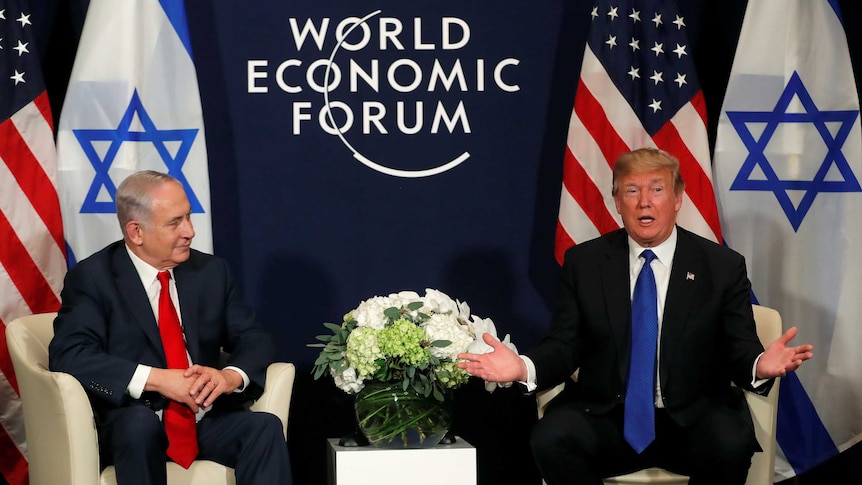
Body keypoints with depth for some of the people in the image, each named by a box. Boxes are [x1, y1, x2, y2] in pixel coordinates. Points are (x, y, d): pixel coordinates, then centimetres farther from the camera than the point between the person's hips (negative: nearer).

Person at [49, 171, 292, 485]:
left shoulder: (211, 271, 9)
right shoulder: (92, 278, -4)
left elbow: (254, 338, 9)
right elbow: (69, 356, -16)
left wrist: (231, 376, -15)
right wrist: (156, 379, -26)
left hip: (206, 419, 4)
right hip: (131, 423, -4)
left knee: (266, 427, -25)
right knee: (140, 422, -37)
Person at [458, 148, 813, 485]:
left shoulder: (723, 267, 4)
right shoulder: (584, 262, 6)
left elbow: (739, 350, 1)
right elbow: (564, 345, 4)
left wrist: (760, 365, -24)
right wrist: (524, 368, -18)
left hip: (693, 421, 0)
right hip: (607, 418, 1)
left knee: (730, 444, -33)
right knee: (551, 439, -30)